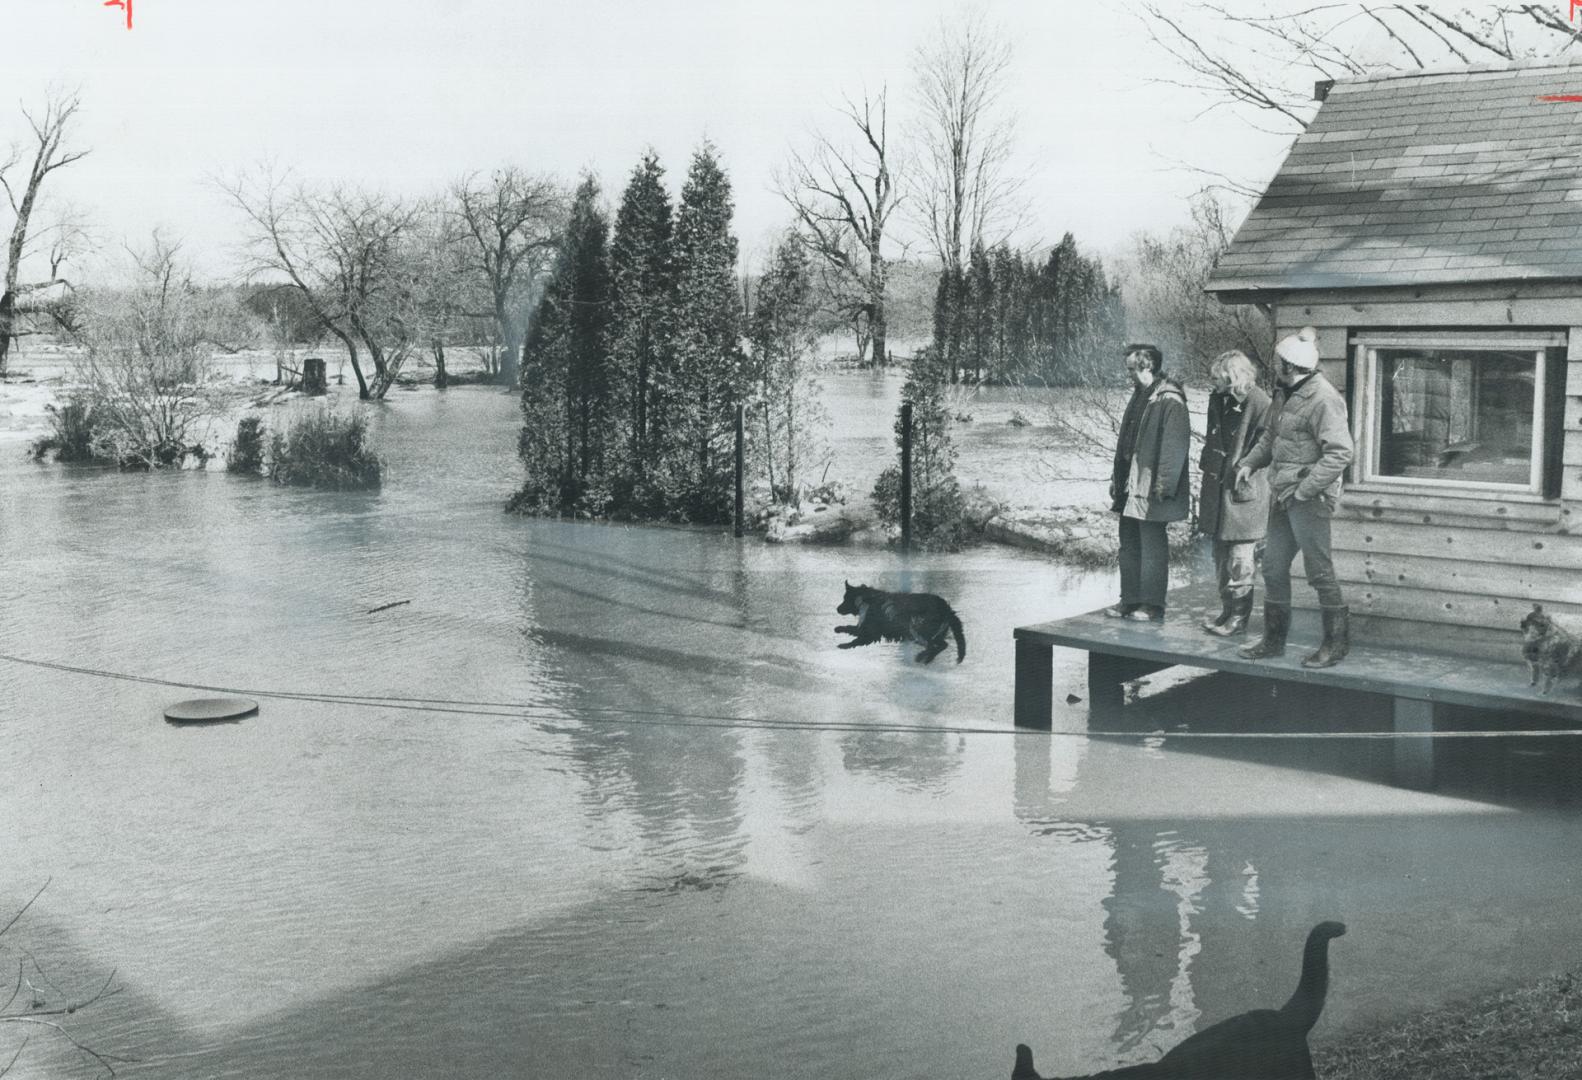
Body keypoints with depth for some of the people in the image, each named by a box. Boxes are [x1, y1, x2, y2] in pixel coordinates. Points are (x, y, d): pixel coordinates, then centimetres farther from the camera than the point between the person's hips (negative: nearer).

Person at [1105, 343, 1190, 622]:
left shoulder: (1169, 400, -14)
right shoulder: (1140, 395, 15)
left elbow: (1176, 444, -19)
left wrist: (1164, 484, -22)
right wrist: (1118, 478, 19)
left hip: (1151, 487, -9)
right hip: (1130, 485, 9)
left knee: (1152, 545, -2)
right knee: (1129, 544, 13)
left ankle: (1152, 607, 4)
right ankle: (1131, 601, 21)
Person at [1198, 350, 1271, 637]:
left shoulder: (1258, 402, -14)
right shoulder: (1217, 399, 10)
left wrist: (1242, 474, -13)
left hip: (1242, 493, -8)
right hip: (1217, 489, 8)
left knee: (1239, 561, -2)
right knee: (1220, 557, 14)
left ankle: (1238, 617, 7)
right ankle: (1227, 612, 24)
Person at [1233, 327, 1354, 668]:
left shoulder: (1323, 400, -18)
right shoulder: (1286, 393, 11)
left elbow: (1339, 454, -23)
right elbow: (1271, 435, 26)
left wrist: (1304, 490, -22)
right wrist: (1250, 462, 10)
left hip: (1309, 499, -9)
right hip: (1283, 496, 9)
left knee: (1319, 570, -2)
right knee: (1273, 567, 13)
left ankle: (1337, 643, 10)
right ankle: (1274, 640, 24)